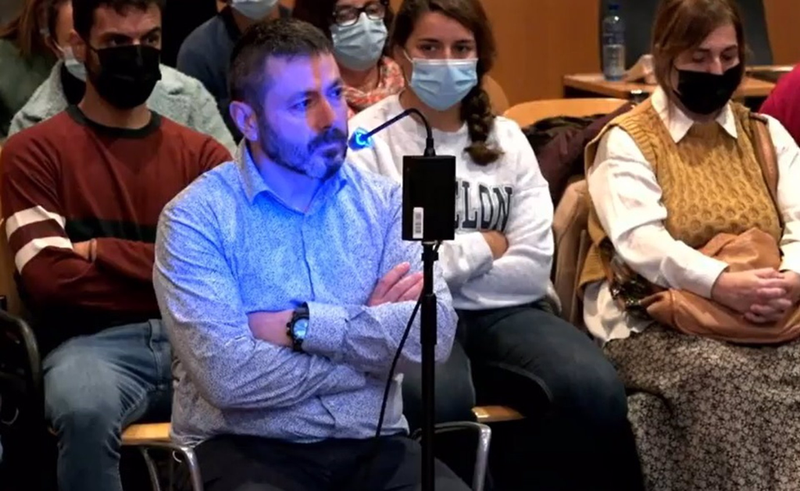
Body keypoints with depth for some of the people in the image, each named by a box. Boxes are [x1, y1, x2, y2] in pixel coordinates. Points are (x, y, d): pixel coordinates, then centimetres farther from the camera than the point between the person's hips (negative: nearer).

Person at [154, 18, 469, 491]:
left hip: (372, 443, 3)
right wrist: (371, 340, -6)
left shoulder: (384, 201, 6)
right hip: (248, 447, -3)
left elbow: (435, 333, -7)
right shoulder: (197, 217, -6)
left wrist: (300, 325, -14)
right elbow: (229, 377, -16)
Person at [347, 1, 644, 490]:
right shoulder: (368, 138, 0)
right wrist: (483, 247, -2)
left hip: (504, 312, 4)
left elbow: (534, 267, 4)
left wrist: (441, 260, -6)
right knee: (437, 400, -37)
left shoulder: (506, 138, 14)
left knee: (595, 389, -25)